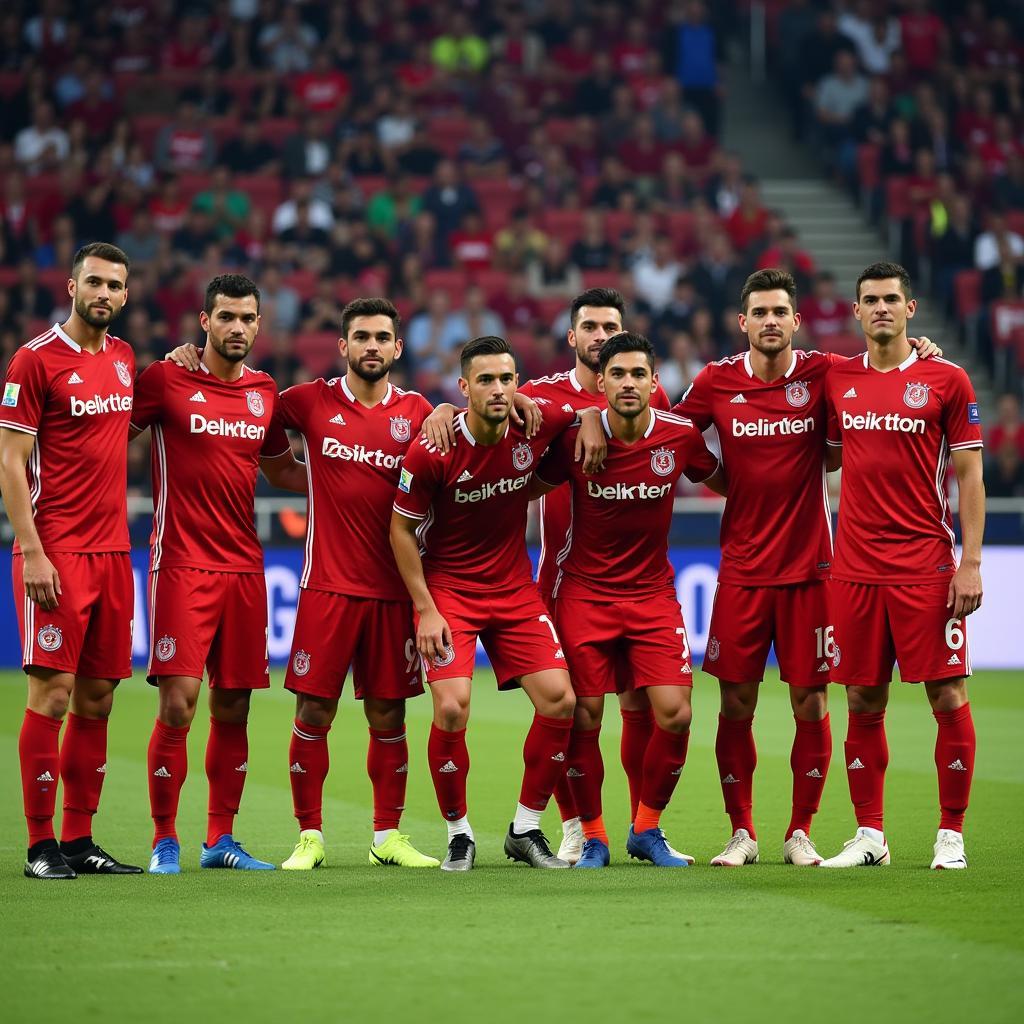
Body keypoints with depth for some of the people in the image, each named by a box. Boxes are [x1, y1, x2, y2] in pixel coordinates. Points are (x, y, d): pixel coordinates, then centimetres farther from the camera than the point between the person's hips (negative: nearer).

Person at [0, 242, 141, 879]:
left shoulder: (126, 359, 13)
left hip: (113, 550, 7)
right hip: (56, 552, -7)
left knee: (97, 697, 7)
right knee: (52, 693, -7)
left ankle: (79, 839, 13)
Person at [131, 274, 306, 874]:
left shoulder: (266, 392, 11)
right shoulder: (165, 379, -4)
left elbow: (281, 469, 25)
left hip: (245, 569, 5)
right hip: (182, 566, -5)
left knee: (234, 708, 6)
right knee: (178, 703, -11)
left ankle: (221, 839, 15)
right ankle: (165, 841, -1)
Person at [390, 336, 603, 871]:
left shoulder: (534, 425, -10)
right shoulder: (433, 451, -19)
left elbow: (588, 404, 13)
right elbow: (401, 529, -7)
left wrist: (592, 420, -11)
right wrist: (426, 610, -10)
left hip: (515, 589, 4)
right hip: (448, 590, -4)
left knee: (559, 701, -7)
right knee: (452, 707, -19)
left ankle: (525, 829, 10)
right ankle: (458, 833, 1)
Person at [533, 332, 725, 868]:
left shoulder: (680, 436, -6)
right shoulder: (573, 436, -11)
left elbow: (724, 482, 13)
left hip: (653, 593, 1)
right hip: (584, 592, -1)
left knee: (674, 714, -8)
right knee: (584, 718, -4)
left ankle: (646, 829, 11)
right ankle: (592, 838, 12)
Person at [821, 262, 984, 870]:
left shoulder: (946, 381, 0)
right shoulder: (837, 380, 9)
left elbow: (969, 477, -1)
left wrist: (971, 562, -7)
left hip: (927, 566, -3)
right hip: (856, 567, 3)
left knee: (948, 696, -4)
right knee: (864, 702, 5)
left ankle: (951, 836, 4)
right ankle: (870, 837, 12)